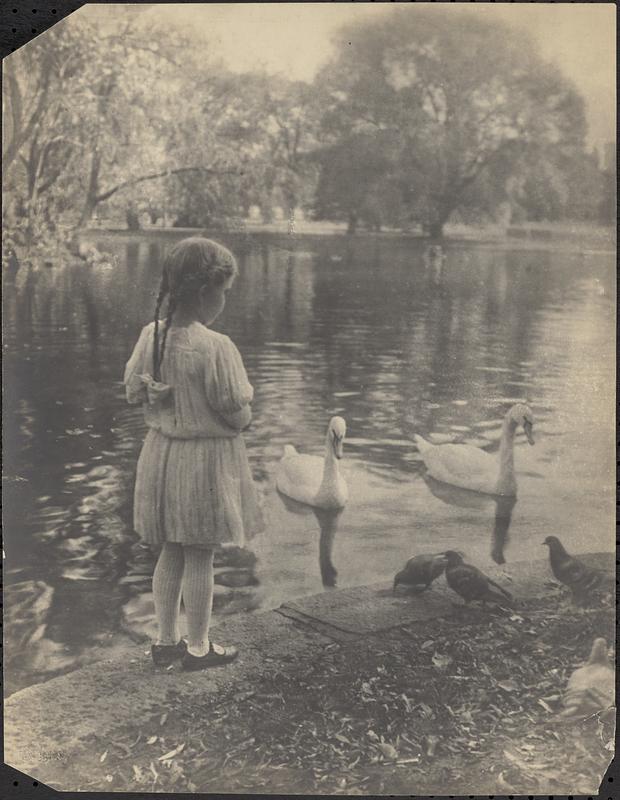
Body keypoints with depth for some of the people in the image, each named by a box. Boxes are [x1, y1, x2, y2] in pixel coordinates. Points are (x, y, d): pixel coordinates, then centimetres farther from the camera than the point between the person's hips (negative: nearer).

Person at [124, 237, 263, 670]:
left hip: (161, 452, 7)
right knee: (200, 557, 9)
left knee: (171, 552, 19)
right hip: (206, 459, -6)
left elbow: (134, 390, 7)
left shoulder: (151, 334, -4)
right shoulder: (216, 347, -23)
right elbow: (239, 416, -18)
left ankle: (167, 640, 33)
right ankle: (199, 647, 24)